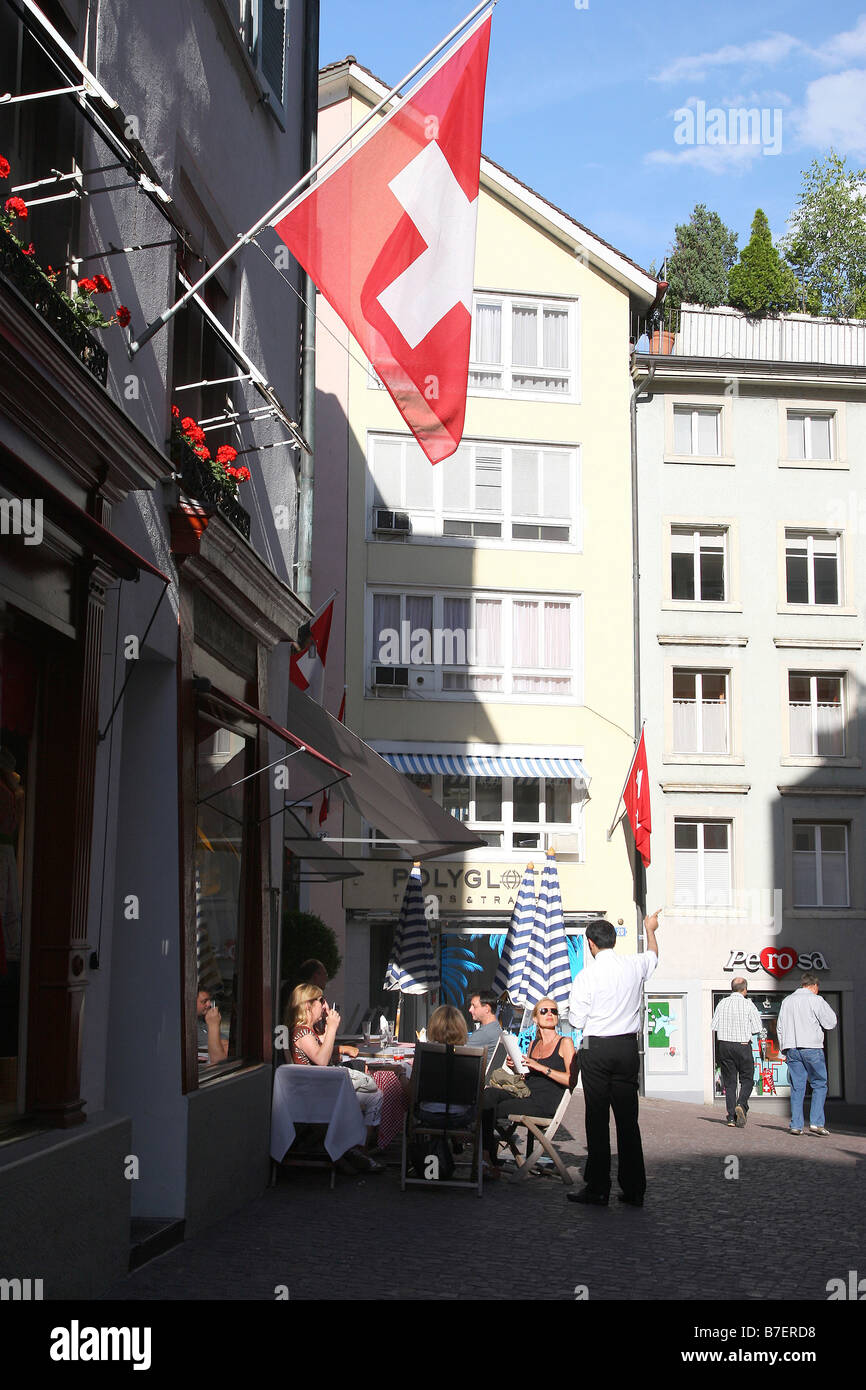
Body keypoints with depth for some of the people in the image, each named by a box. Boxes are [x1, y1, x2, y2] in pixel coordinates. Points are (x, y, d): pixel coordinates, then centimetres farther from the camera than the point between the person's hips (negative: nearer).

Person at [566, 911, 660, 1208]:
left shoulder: (587, 975, -11)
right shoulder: (634, 966, 2)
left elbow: (577, 1021, -7)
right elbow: (653, 955, 27)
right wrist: (650, 930, 44)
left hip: (596, 1049, -4)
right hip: (628, 1047, 4)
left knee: (597, 1119, 1)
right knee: (628, 1118, 8)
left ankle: (598, 1189, 3)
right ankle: (634, 1189, 12)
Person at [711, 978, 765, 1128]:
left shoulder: (722, 1004, 3)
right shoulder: (748, 1005, -7)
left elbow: (713, 1027, 2)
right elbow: (758, 1029, -7)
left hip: (724, 1045, 3)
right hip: (743, 1046, -3)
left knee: (729, 1082, 8)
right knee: (747, 1080, 9)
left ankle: (731, 1117, 6)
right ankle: (741, 1105, -14)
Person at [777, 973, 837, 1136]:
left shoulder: (787, 1000, 14)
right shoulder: (815, 1000, -3)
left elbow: (780, 1028, 15)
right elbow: (830, 1023, -2)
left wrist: (784, 1051, 19)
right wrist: (827, 1008, 16)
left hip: (791, 1048, 5)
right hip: (811, 1047, -5)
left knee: (797, 1087, 7)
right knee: (819, 1085, 4)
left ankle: (796, 1125, 3)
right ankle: (816, 1122, -6)